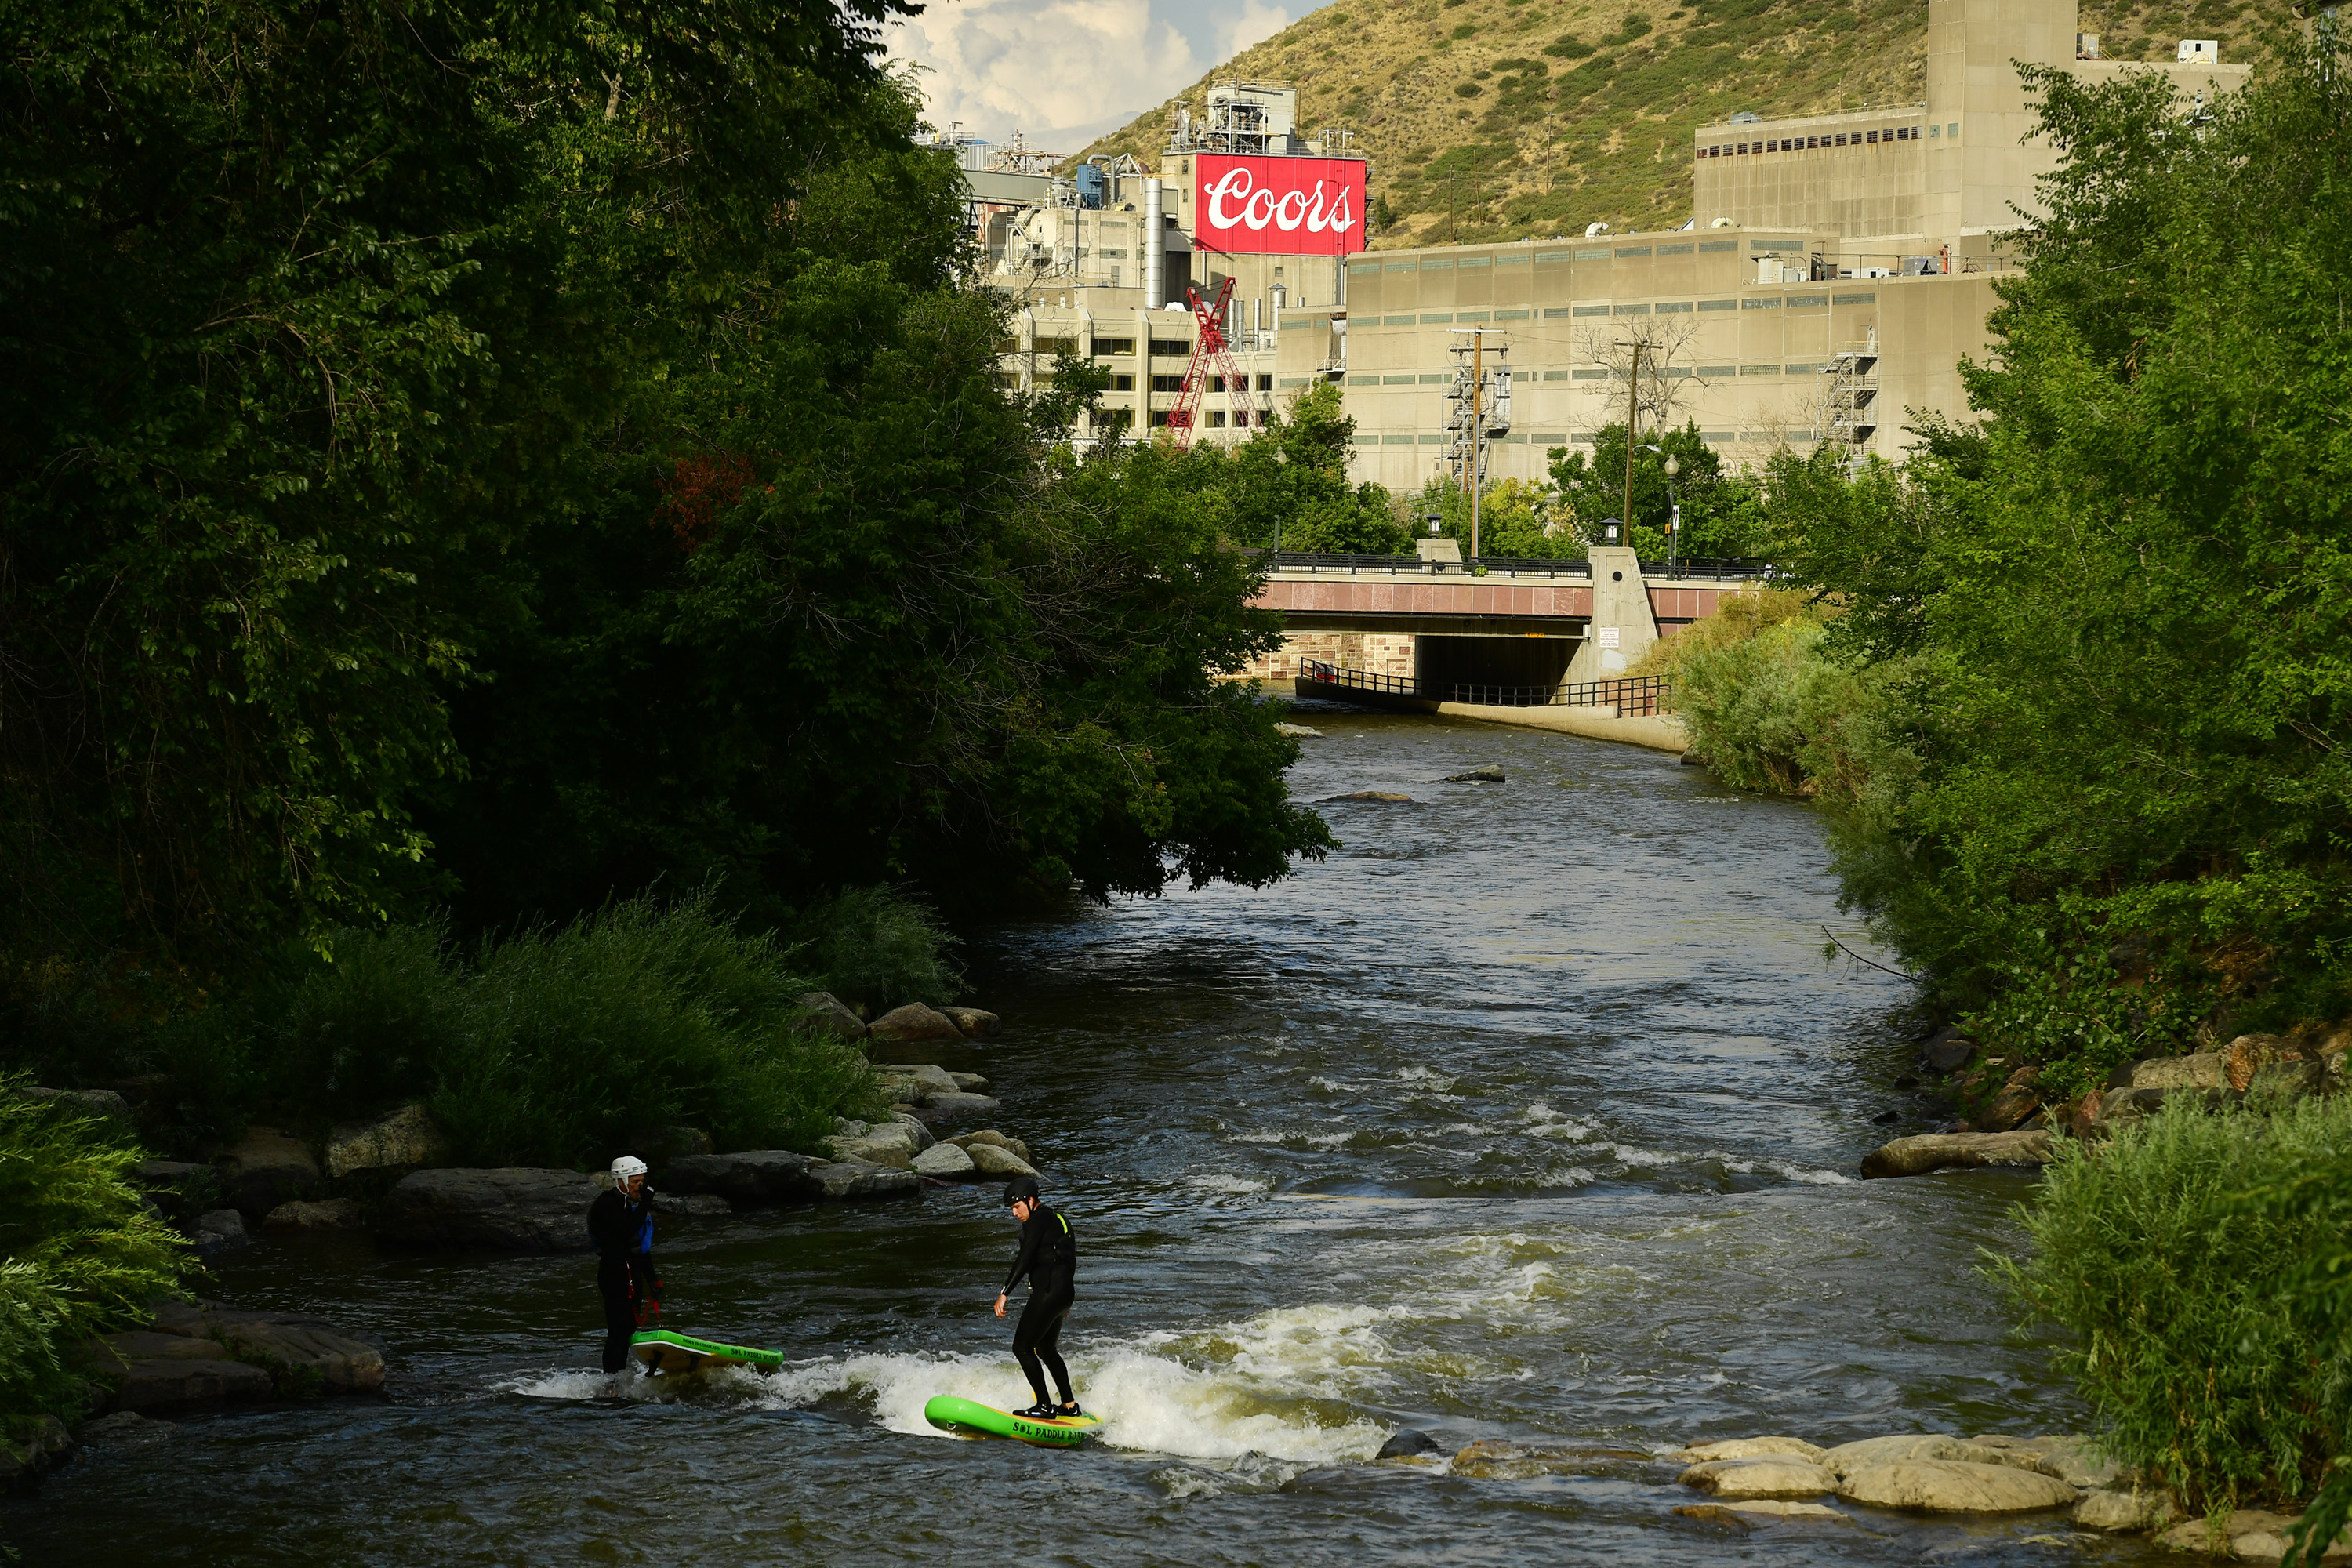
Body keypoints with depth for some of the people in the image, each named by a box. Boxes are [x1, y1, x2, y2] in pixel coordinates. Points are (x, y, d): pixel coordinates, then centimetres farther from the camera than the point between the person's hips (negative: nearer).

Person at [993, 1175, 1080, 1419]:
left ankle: (1045, 1407, -9)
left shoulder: (1038, 1220, -11)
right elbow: (1068, 1258, 26)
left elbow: (1025, 1260, -21)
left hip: (1048, 1291, -10)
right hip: (1064, 1290, 10)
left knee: (1022, 1348, -9)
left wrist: (1004, 1294, -24)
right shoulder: (1055, 1218, 19)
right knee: (1046, 1349, 24)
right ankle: (1070, 1406, 31)